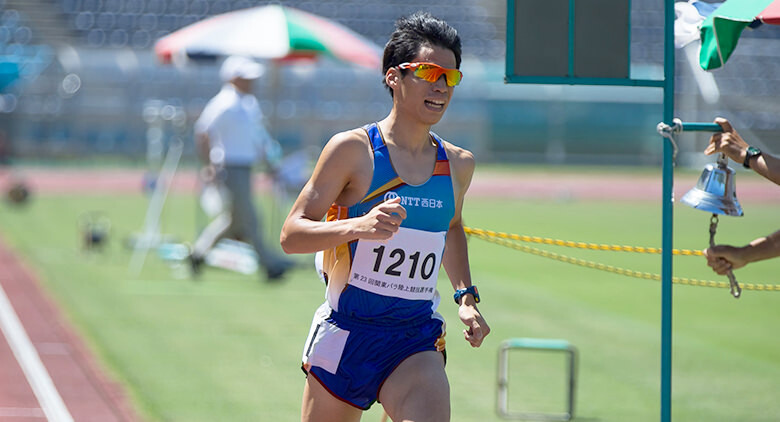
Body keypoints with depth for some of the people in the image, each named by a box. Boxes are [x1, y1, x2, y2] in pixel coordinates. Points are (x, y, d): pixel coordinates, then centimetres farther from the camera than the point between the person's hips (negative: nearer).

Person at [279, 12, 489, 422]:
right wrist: (359, 226, -28)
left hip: (417, 341, 3)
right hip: (346, 332, -2)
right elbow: (291, 235, -12)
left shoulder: (458, 165, 6)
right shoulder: (352, 149, -8)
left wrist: (465, 296, 15)